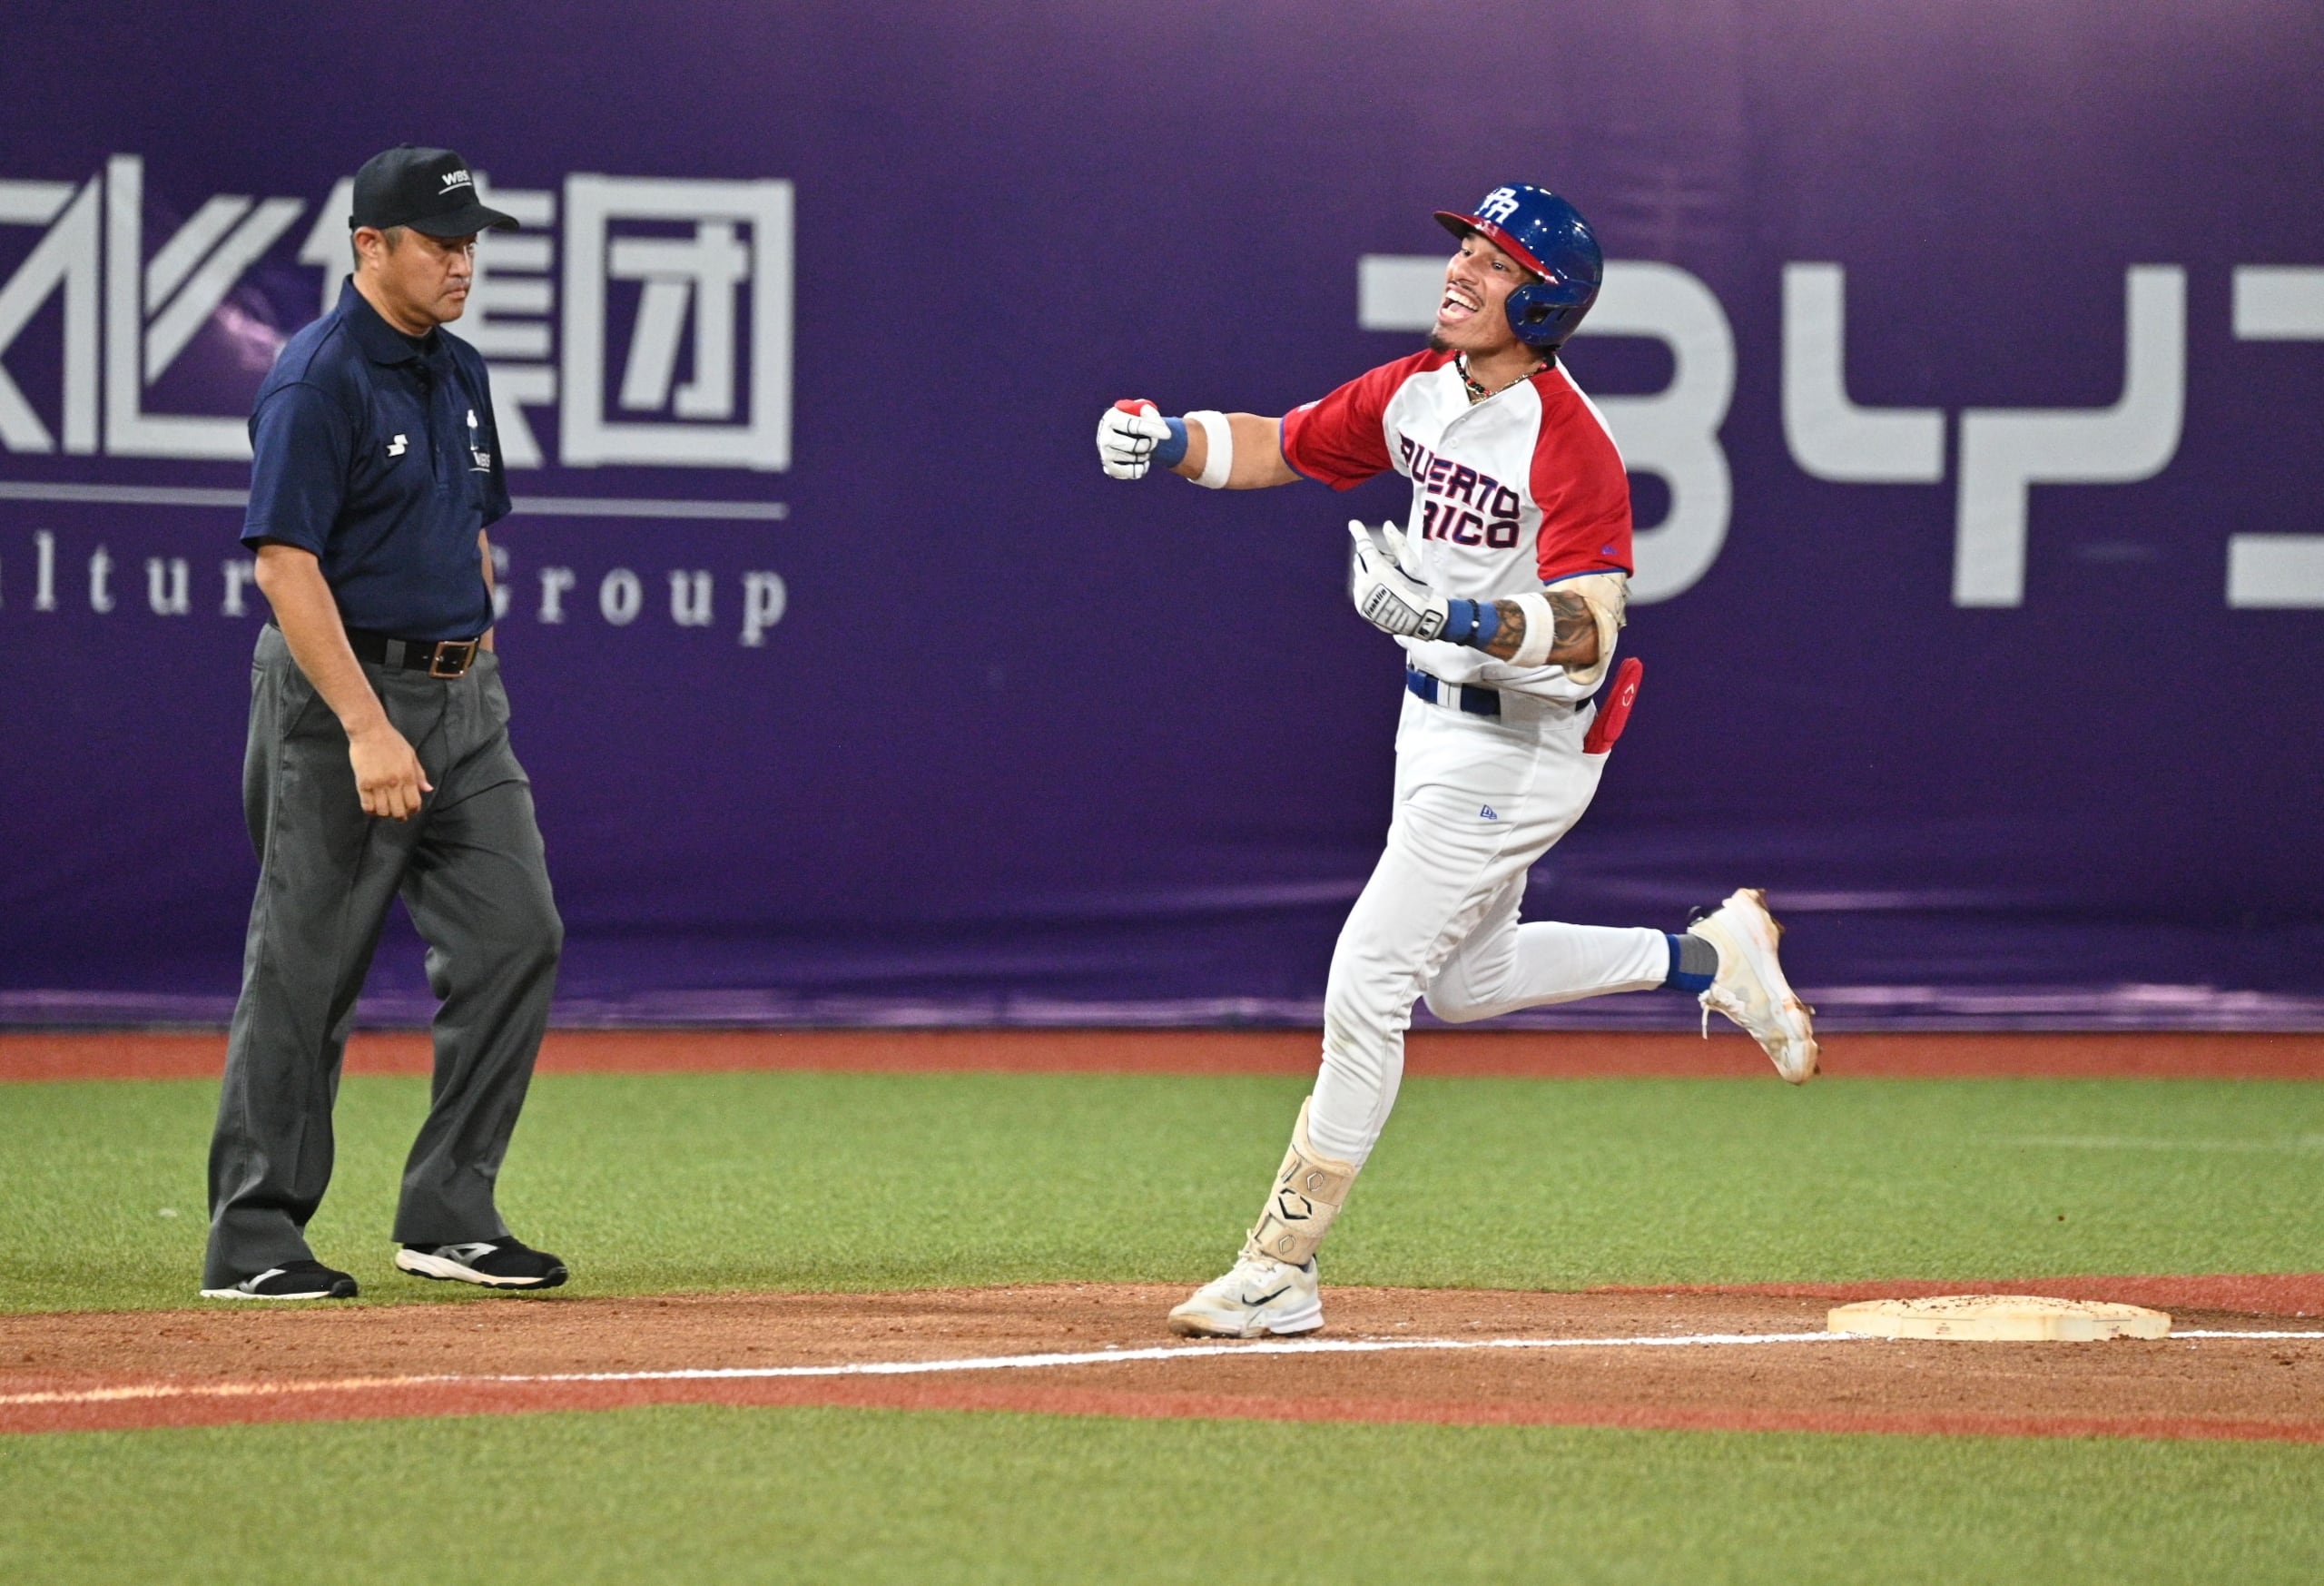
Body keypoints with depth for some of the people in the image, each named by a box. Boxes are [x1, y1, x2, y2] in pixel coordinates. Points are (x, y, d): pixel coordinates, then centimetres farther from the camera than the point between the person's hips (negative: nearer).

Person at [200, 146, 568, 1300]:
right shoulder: (317, 380, -14)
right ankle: (253, 1238, 3)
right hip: (344, 694, -8)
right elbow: (284, 564, -20)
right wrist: (367, 728, -25)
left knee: (516, 936, -1)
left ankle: (449, 1215, 5)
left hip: (460, 697, 8)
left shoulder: (458, 373, 13)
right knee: (305, 975, -3)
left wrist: (479, 685, 16)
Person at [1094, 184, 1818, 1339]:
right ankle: (1707, 956, 35)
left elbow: (1588, 633, -32)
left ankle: (1280, 1272, -2)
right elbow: (1280, 447, 12)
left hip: (1521, 747, -9)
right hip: (1436, 720, 9)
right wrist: (1169, 442, -7)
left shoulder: (1569, 445, -24)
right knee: (1464, 983, 23)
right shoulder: (1418, 390, 1)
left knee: (1367, 985, -9)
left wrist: (1456, 617, -47)